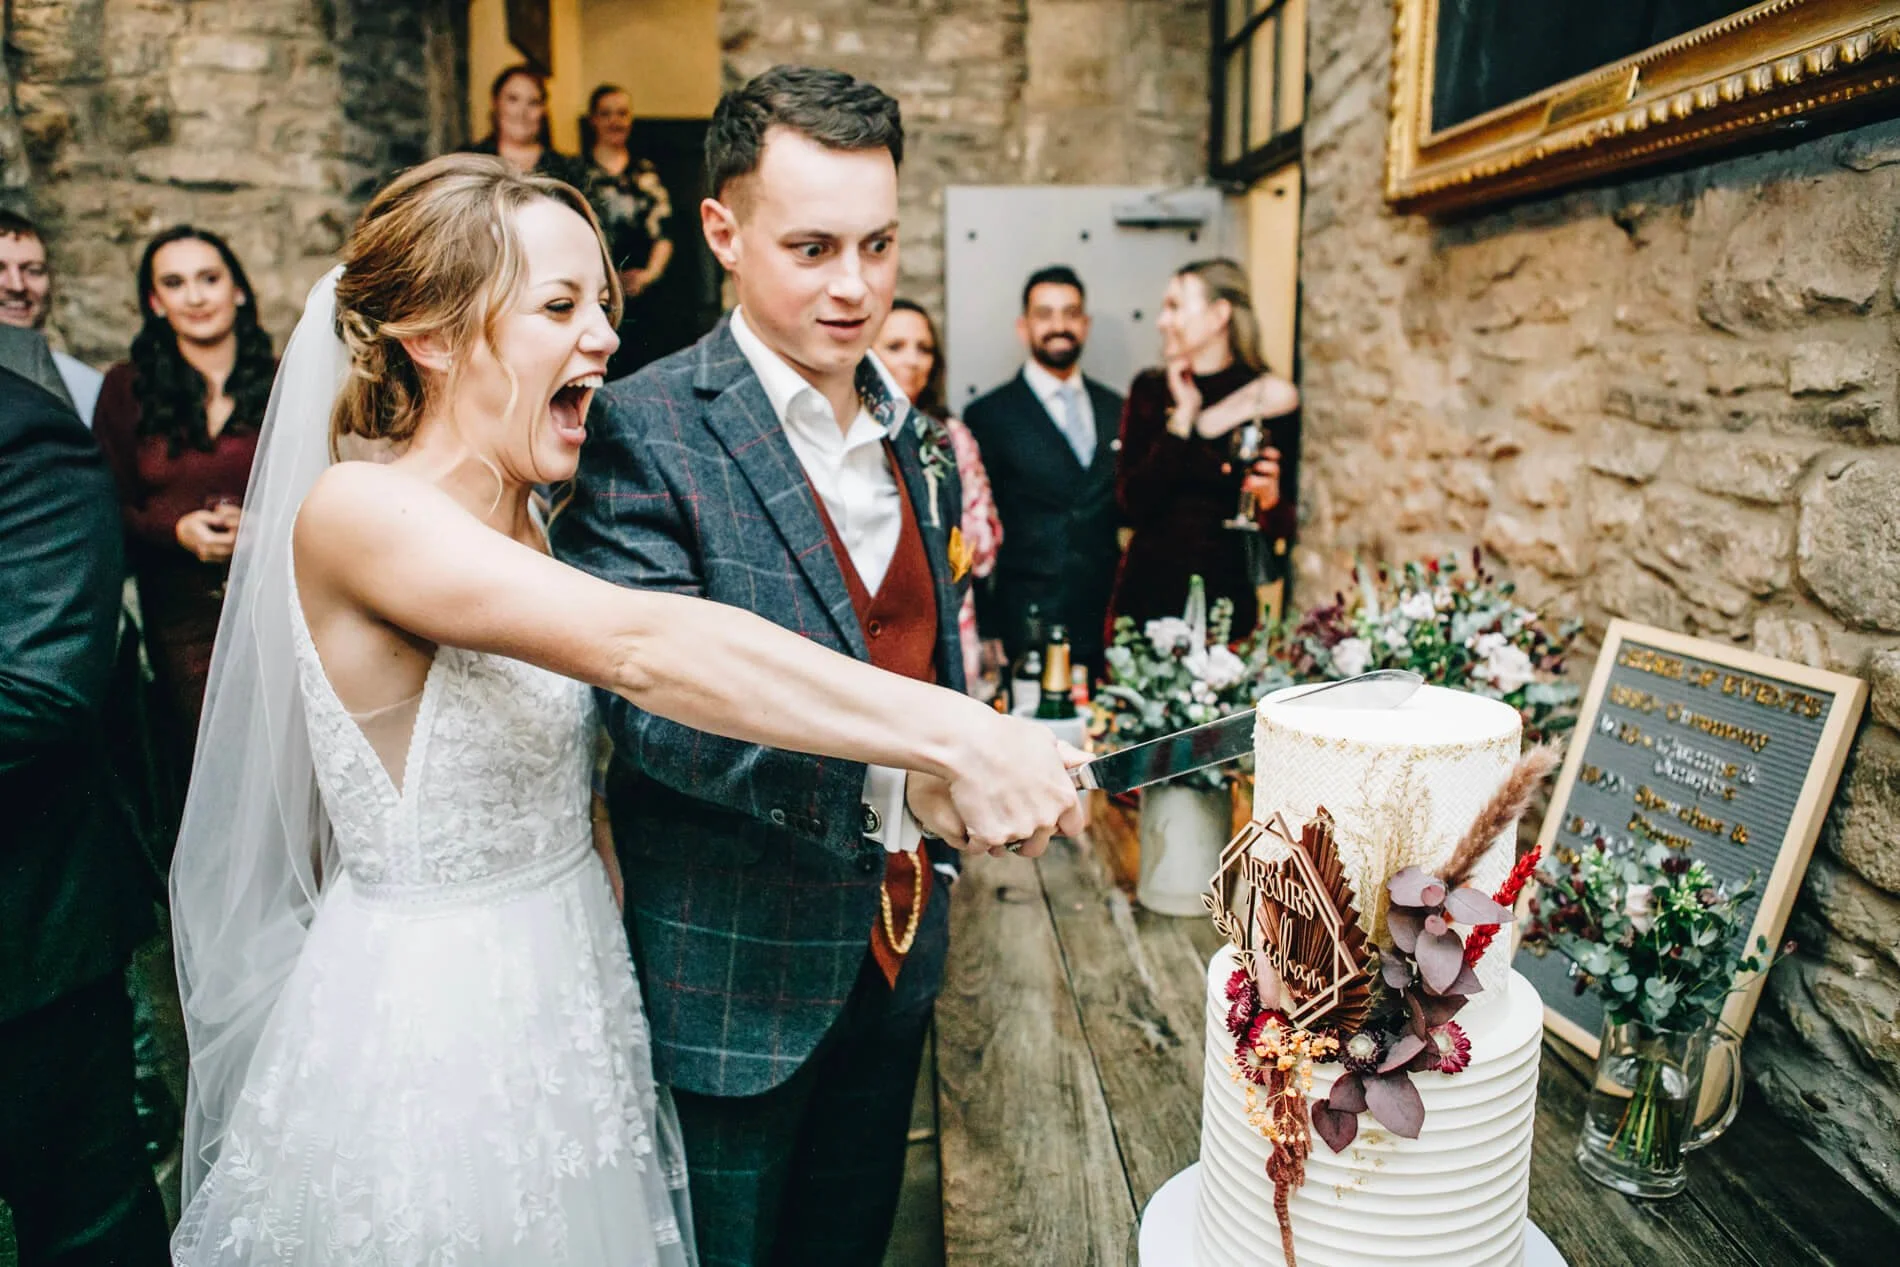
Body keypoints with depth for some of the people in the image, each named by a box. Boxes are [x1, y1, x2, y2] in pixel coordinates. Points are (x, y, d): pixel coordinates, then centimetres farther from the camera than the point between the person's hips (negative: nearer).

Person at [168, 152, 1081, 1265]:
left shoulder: (523, 522, 4)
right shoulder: (358, 511, -22)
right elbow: (643, 648, -37)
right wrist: (954, 736, -40)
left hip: (567, 1002, 7)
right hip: (428, 1035, -7)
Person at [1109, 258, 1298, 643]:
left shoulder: (1273, 397, -2)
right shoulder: (1151, 389, 4)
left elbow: (1281, 528, 3)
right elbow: (1133, 503, -7)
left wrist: (1270, 499, -18)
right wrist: (1182, 417, -9)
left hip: (1225, 596, -1)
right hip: (1147, 590, 2)